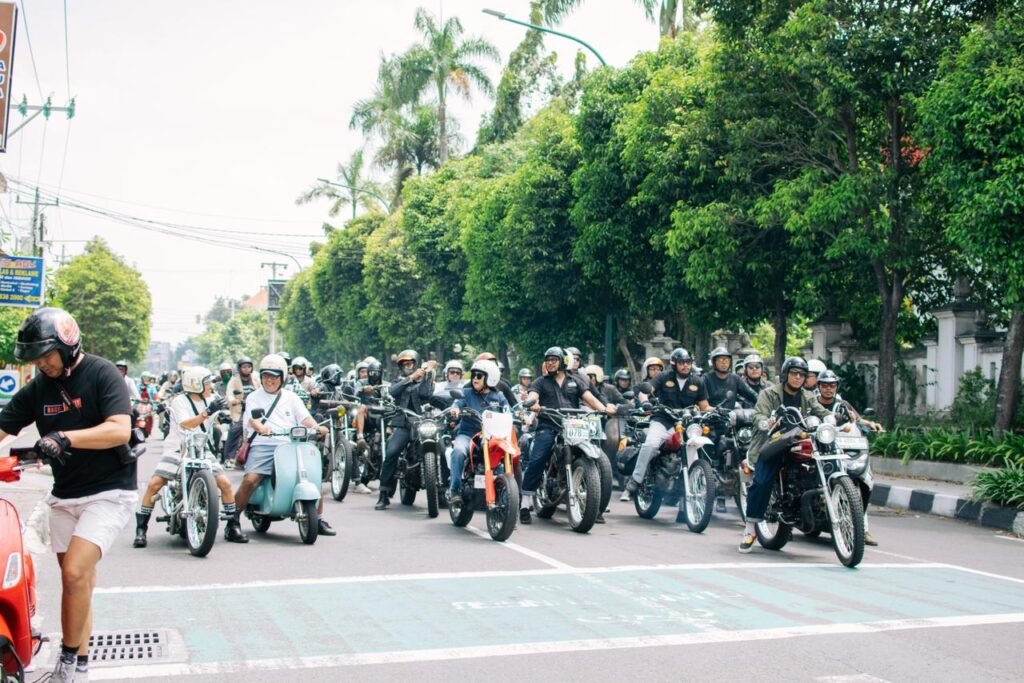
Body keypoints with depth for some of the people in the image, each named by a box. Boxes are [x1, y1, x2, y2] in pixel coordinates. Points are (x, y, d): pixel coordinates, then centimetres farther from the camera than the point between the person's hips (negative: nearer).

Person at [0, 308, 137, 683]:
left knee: (75, 573, -17)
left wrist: (64, 438, -34)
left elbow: (120, 429, -23)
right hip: (64, 496, 6)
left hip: (109, 492, -6)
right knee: (78, 582, 11)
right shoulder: (38, 387, 4)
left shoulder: (102, 374, -12)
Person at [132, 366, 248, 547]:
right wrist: (207, 412, -41)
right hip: (177, 449, -4)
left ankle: (232, 526, 4)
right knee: (154, 484, -18)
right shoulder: (180, 401, -12)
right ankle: (141, 529, -3)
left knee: (225, 482, -10)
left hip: (201, 450, 4)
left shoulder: (211, 400, 7)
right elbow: (185, 424, -29)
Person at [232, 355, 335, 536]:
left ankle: (319, 521, 2)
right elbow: (252, 418, -5)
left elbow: (304, 417, 7)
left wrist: (316, 427, -15)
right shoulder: (254, 397, 14)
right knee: (250, 479, -25)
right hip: (262, 445, -2)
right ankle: (234, 519, -10)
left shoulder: (291, 397, 21)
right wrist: (260, 427, -28)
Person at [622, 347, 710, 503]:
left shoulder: (698, 382, 14)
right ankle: (633, 483, -25)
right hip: (662, 420, -2)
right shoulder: (665, 377, 6)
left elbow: (704, 407, 16)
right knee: (651, 444, -31)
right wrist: (646, 402, -26)